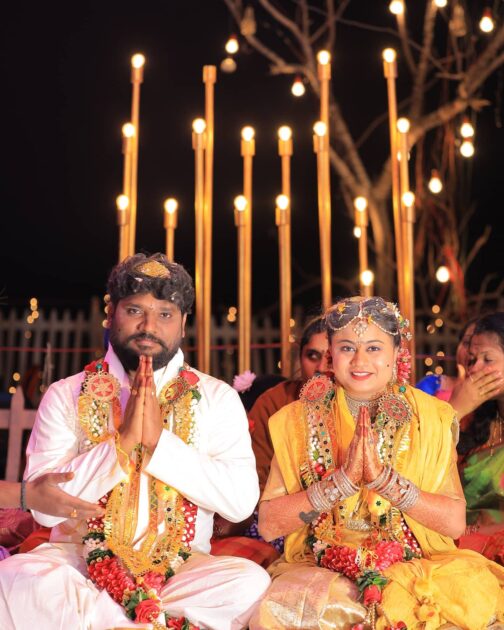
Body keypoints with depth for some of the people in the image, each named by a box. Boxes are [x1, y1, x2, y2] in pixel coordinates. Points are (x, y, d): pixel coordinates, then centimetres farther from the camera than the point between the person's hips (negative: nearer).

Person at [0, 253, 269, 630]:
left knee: (251, 582, -29)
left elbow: (242, 501, -8)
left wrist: (160, 441, -16)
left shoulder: (217, 398, 4)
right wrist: (122, 440, -16)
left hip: (179, 568, 1)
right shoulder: (66, 396, 3)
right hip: (80, 561, 0)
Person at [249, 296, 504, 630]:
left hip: (414, 569, 2)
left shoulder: (431, 418, 2)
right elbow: (268, 525, -7)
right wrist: (342, 479, -19)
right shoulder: (298, 420, 1)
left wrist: (383, 477, -18)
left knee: (473, 589, -30)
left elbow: (455, 523, -6)